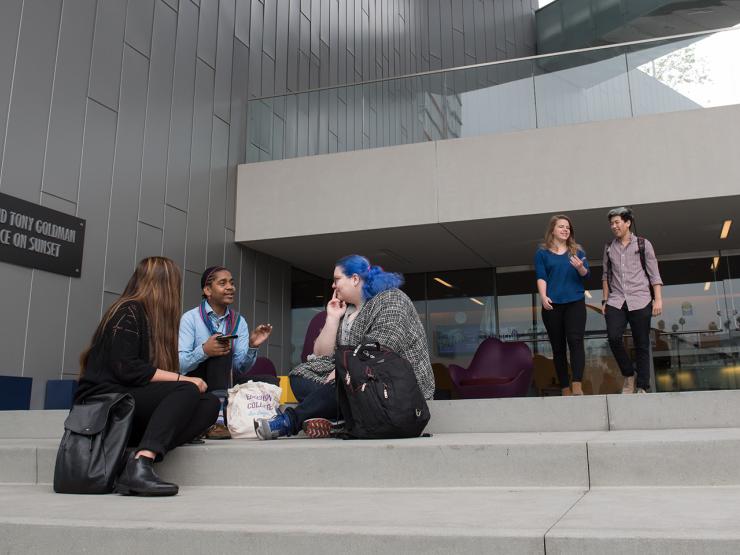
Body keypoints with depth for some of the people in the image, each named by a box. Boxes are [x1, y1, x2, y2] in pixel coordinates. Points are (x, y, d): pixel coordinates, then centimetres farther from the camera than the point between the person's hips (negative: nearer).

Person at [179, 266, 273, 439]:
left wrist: (252, 347, -20)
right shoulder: (190, 318, -6)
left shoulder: (239, 322, 7)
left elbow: (240, 370, -2)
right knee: (220, 348, -27)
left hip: (222, 387, 5)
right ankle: (217, 419, -37)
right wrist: (204, 351, -35)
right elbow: (178, 364, -18)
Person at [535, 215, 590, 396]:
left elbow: (587, 274, 5)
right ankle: (565, 389, 9)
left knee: (575, 341, -17)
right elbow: (541, 277, -2)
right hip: (552, 305, 0)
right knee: (558, 347, 3)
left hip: (575, 302, 0)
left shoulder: (577, 250, 12)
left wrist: (580, 268, -18)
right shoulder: (542, 252, 7)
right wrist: (543, 296, -18)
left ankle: (577, 386, -23)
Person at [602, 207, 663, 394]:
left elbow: (654, 275, 2)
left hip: (640, 301, -2)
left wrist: (658, 299, -6)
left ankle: (642, 387, 7)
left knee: (642, 345, -1)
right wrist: (605, 300, 10)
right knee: (614, 337, -17)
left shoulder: (643, 244, 5)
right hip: (616, 301, 2)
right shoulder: (609, 247, 14)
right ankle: (629, 374, 5)